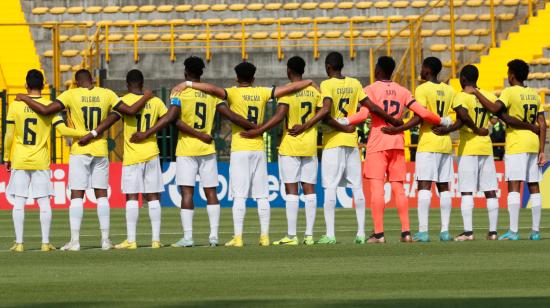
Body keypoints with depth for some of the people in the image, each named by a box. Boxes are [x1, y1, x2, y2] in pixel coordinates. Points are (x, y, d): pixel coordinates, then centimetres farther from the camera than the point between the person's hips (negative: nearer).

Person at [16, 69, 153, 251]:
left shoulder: (71, 95, -7)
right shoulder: (106, 94, 0)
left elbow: (45, 110, -12)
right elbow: (130, 111, 0)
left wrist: (25, 99, 3)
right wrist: (146, 98, 17)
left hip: (79, 152, -2)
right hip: (101, 151, 2)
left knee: (77, 195, -1)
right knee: (101, 195, 9)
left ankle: (75, 241, -7)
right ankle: (105, 240, 7)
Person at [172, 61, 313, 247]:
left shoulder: (234, 93, -4)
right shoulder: (262, 93, 7)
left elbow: (213, 89, -21)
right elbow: (291, 88, 12)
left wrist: (188, 84, -18)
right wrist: (309, 83, 27)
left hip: (240, 150, -3)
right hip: (259, 149, 4)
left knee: (239, 195, -6)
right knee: (262, 196, 6)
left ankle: (238, 237, -11)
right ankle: (264, 236, 3)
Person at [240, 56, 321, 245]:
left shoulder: (287, 91, -11)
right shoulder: (314, 92, 6)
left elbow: (279, 116, -22)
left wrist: (258, 131, -20)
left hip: (290, 147, -5)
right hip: (310, 146, 5)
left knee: (291, 190, -4)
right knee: (309, 189, 5)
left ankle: (291, 235, -7)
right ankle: (309, 234, 2)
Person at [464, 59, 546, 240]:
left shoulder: (510, 92, -8)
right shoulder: (535, 95, 11)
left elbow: (495, 108, -25)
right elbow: (542, 125, 8)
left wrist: (475, 92, -15)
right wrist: (542, 151, 10)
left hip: (516, 146, -6)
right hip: (534, 144, 6)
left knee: (514, 186, -9)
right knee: (533, 187, 8)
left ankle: (513, 231, -16)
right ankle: (535, 230, 8)